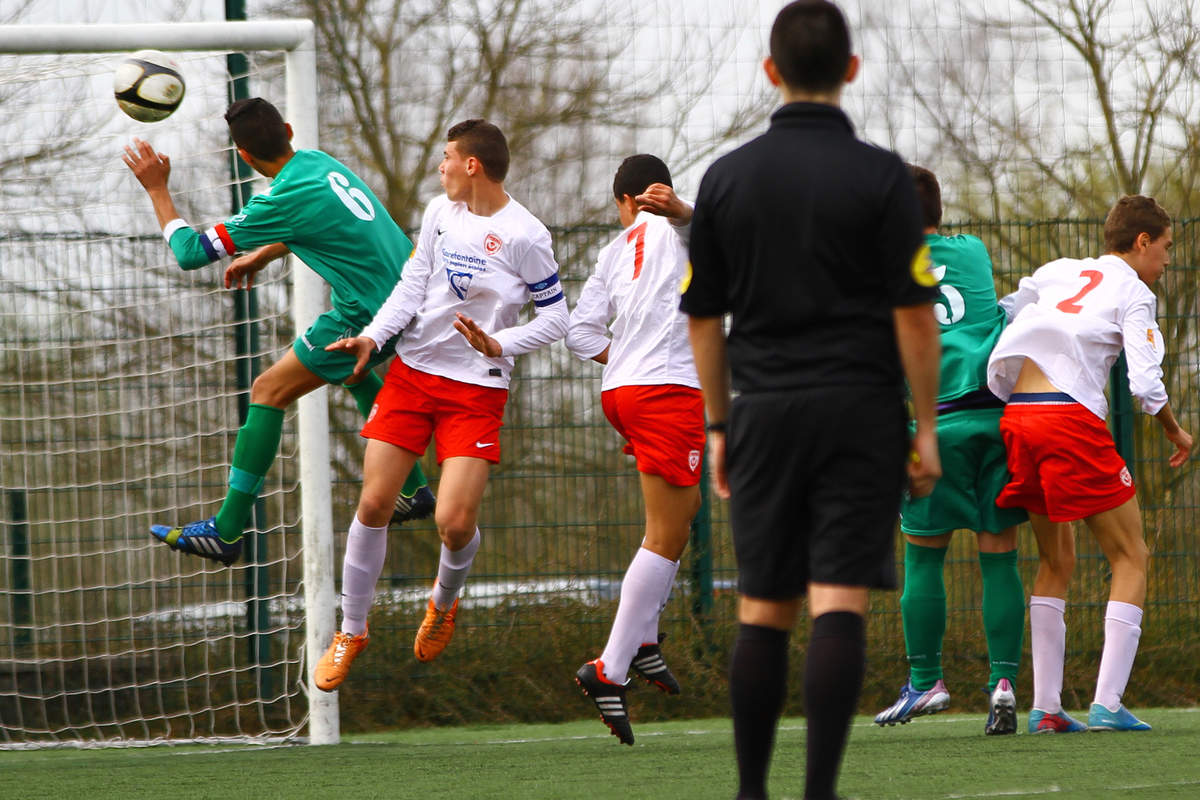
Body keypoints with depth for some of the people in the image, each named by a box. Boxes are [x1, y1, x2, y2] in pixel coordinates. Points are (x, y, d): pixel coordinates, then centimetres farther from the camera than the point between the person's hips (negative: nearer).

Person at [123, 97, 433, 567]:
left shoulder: (283, 199, -20)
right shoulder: (317, 162, 5)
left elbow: (190, 253, -13)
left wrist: (156, 189, -2)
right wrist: (263, 254, 28)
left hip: (369, 316, -9)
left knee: (269, 391, -3)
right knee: (350, 368, 35)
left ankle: (226, 533, -3)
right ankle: (414, 492, 38)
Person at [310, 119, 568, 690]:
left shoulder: (524, 236, -13)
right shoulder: (441, 212, 4)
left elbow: (555, 319, -8)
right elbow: (412, 285, 8)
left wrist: (498, 346, -22)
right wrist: (372, 337, -6)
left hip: (476, 390, -5)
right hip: (412, 370, 5)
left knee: (455, 521, -14)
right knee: (373, 504, -1)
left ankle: (444, 601, 21)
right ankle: (351, 631, 15)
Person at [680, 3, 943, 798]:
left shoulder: (726, 177, 5)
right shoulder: (880, 175, -5)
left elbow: (704, 317, 9)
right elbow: (914, 312, -8)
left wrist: (720, 426, 17)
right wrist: (927, 428, -1)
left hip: (765, 412, 3)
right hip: (860, 408, -3)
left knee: (764, 611, 9)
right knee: (839, 604, -6)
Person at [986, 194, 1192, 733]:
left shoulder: (1058, 272, 20)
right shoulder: (1132, 293, 2)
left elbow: (1004, 312, 31)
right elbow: (1145, 381, -7)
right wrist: (1174, 431, 9)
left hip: (1016, 417, 7)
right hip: (1071, 417, -7)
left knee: (1056, 561, 18)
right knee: (1131, 559, 3)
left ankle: (1045, 707, 11)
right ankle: (1107, 704, -9)